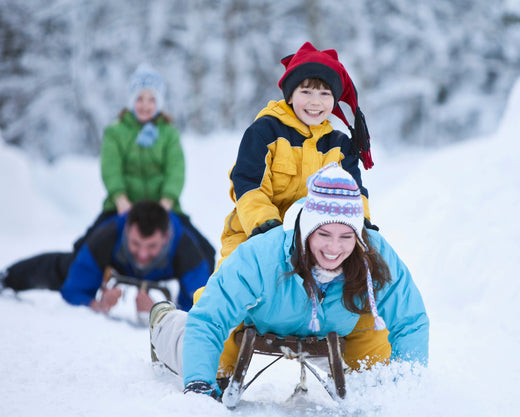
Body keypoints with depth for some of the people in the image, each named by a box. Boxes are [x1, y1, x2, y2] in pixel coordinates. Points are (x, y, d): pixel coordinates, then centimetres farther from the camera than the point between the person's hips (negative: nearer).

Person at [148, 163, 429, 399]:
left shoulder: (377, 257, -36)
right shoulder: (261, 257, -45)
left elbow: (411, 324, -22)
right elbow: (207, 322, -40)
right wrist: (199, 384, -51)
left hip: (327, 333, 3)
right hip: (255, 322, -3)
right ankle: (166, 321, 47)